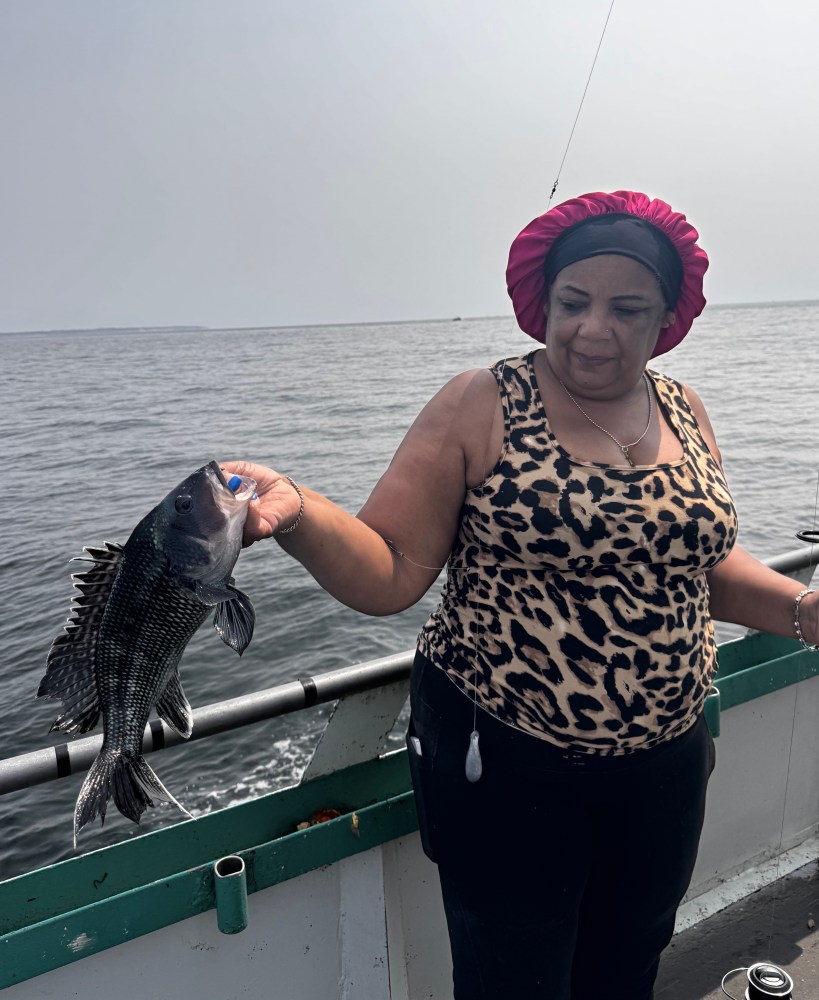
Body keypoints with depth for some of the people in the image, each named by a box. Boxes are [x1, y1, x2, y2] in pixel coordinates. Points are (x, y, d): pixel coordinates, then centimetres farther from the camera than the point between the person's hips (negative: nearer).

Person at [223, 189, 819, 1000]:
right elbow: (390, 575, -16)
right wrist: (294, 511, -32)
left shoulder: (684, 414, 3)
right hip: (503, 764, -5)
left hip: (664, 762, 5)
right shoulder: (480, 407, -12)